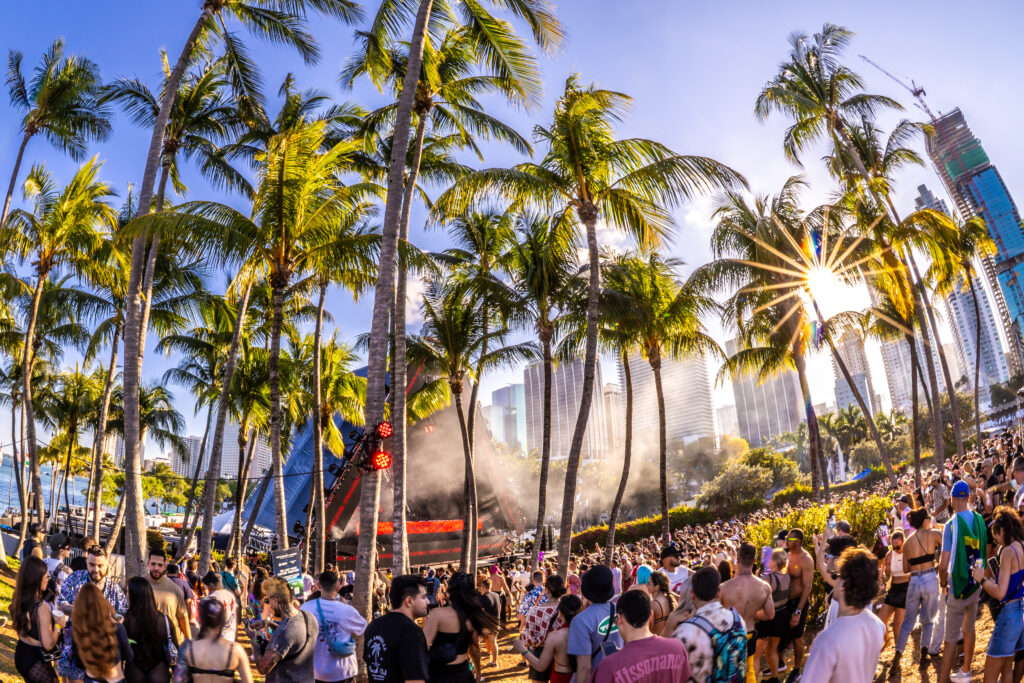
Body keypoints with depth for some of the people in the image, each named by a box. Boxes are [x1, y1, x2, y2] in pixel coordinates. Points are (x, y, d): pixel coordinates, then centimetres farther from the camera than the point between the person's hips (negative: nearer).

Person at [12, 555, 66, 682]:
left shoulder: (17, 600, -6)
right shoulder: (42, 607, -29)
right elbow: (48, 645, -24)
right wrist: (58, 625, -10)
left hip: (20, 654, 7)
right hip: (37, 660, -7)